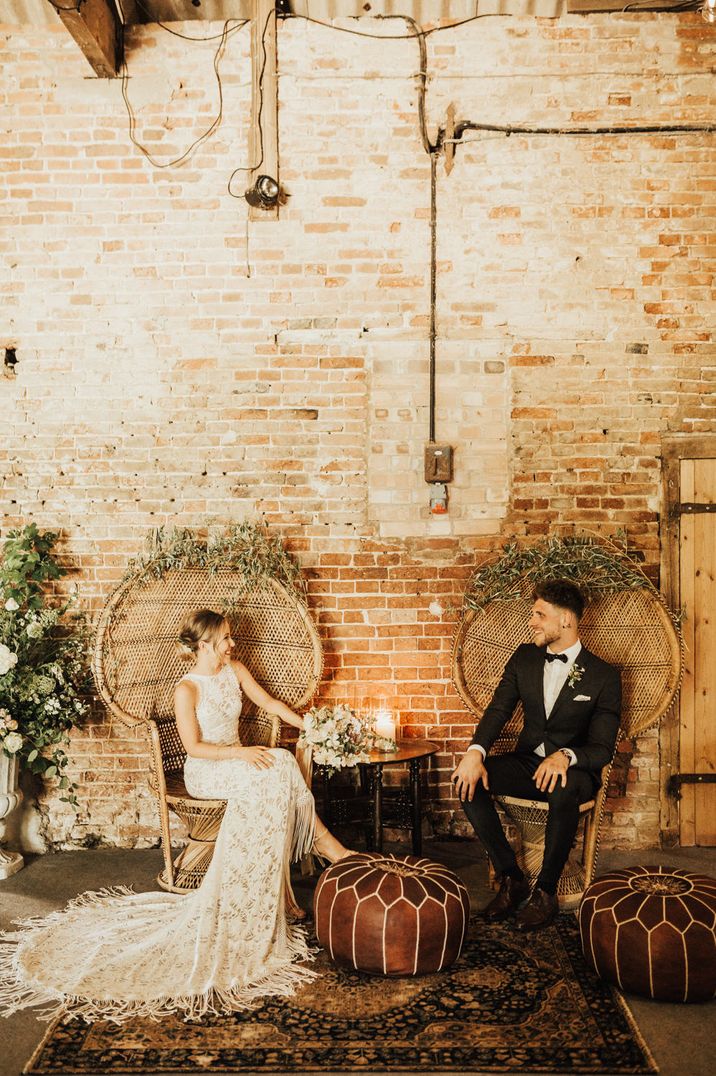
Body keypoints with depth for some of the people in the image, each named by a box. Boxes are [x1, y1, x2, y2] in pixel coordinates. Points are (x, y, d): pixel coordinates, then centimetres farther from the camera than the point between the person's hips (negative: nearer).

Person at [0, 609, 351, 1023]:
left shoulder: (235, 670, 7)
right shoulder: (187, 690, -12)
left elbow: (269, 702, 10)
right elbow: (194, 747, -14)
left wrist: (309, 725, 0)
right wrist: (239, 753, -23)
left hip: (240, 766, 6)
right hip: (205, 774, -5)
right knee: (278, 767, -29)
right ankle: (324, 843, -17)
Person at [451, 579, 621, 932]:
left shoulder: (604, 676, -8)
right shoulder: (524, 657, 6)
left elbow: (602, 748, -11)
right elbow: (499, 708, -1)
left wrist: (565, 756, -34)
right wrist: (475, 752, -21)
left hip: (573, 769, -4)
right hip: (526, 762, 4)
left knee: (563, 791, -40)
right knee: (467, 778, -24)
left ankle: (545, 891, -19)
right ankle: (510, 878, -14)